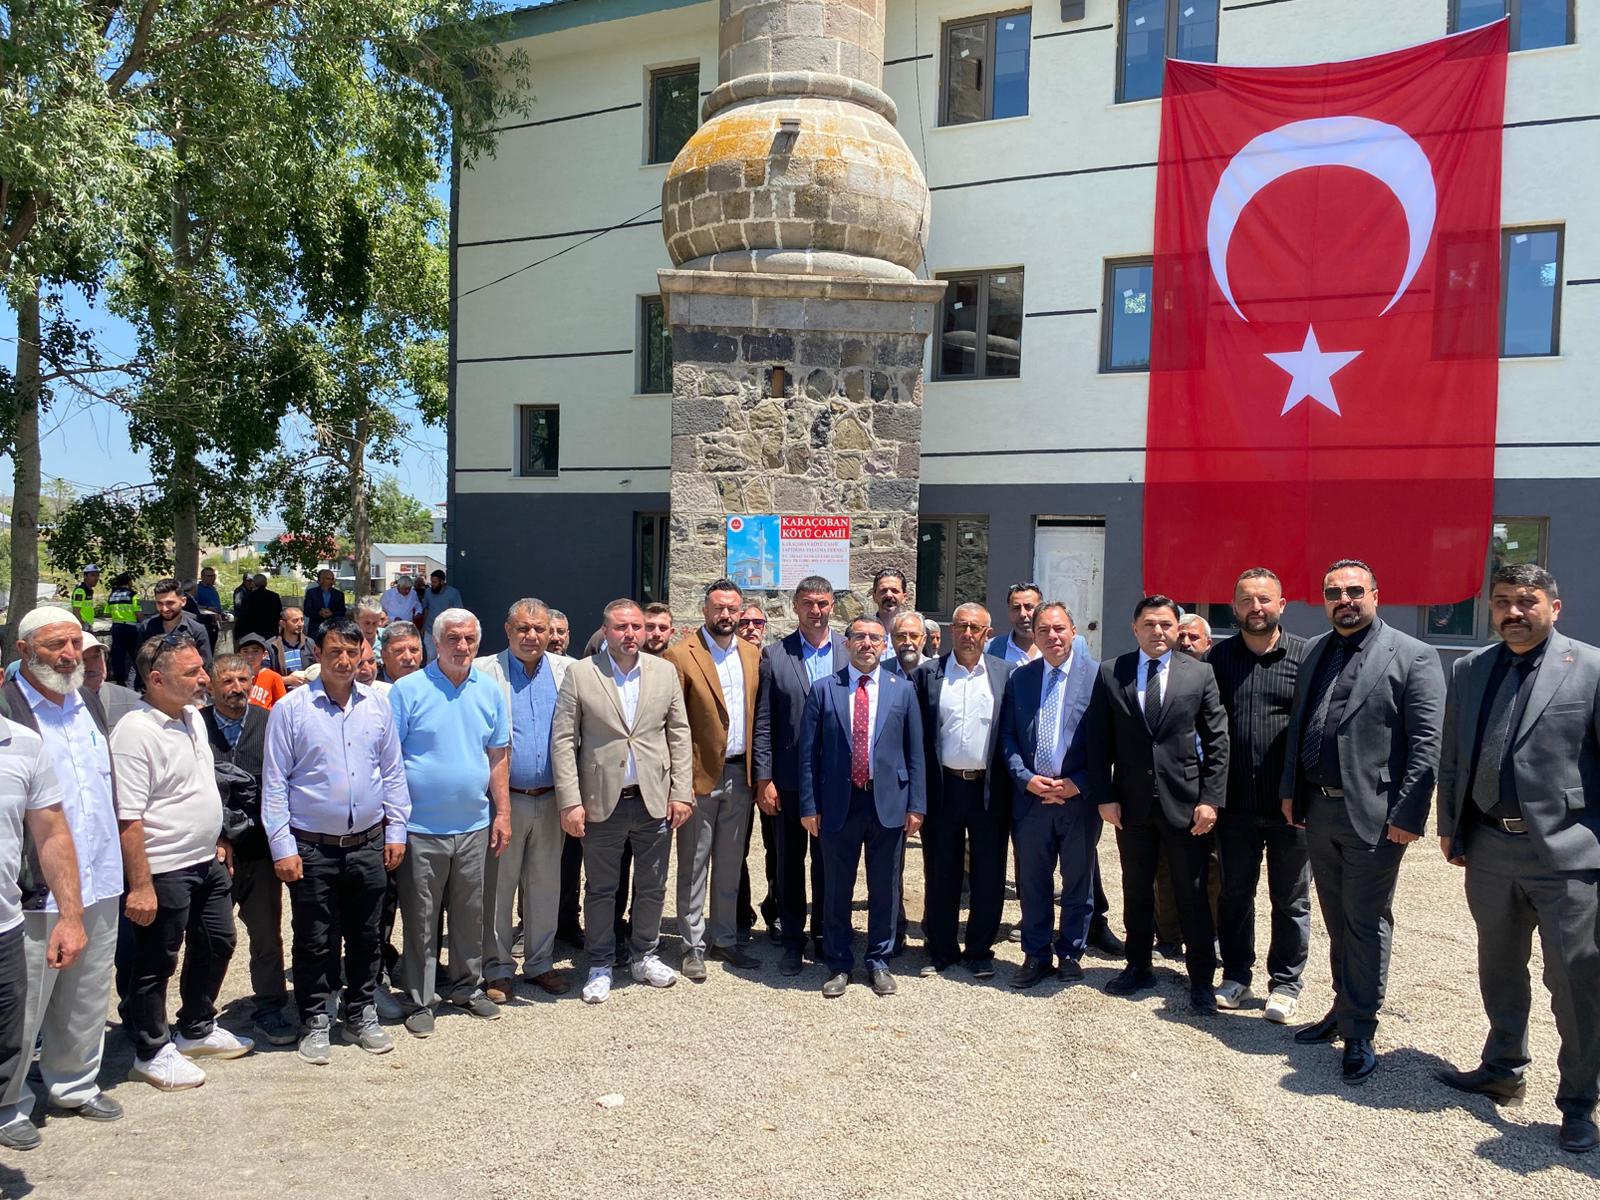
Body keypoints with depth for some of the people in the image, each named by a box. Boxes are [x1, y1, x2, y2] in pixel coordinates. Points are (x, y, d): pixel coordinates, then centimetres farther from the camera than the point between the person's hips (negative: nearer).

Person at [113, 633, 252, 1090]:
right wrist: (140, 885, -23)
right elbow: (129, 819, -23)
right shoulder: (135, 732, -21)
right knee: (154, 964, 7)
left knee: (215, 945, 19)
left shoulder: (193, 717, 7)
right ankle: (151, 1052, 25)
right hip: (163, 872, -9)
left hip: (208, 864, 9)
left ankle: (197, 1030, 38)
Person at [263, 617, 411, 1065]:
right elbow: (274, 783, -5)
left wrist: (396, 831, 5)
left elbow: (393, 772, 9)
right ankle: (315, 1023, 24)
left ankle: (360, 1015, 30)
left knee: (366, 939, 14)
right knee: (314, 943, 8)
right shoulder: (291, 708, -6)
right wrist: (282, 846, -8)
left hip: (368, 844, 3)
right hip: (313, 848, -3)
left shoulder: (378, 704, 3)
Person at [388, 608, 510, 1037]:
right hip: (422, 826, -4)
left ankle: (466, 986, 31)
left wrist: (502, 812, 5)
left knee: (470, 914, 15)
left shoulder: (489, 690, 5)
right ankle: (418, 1000, 20)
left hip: (474, 826, 4)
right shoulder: (408, 690, -7)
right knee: (420, 919, 7)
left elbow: (499, 755, 9)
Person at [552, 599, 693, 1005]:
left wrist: (681, 792, 0)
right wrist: (570, 801, -10)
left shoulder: (664, 672, 4)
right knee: (600, 888, 10)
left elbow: (679, 735, 6)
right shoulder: (579, 673, -4)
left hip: (654, 800, 2)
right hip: (602, 802, -2)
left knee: (652, 886, 14)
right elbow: (563, 740, -5)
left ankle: (644, 956, 33)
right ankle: (600, 966, 26)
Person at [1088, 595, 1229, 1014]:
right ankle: (1138, 967, 30)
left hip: (1185, 802, -1)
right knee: (1136, 890, 14)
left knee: (1193, 894, 7)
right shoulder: (1110, 673, 1)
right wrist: (1104, 796, -4)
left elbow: (1217, 742, 0)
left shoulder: (1200, 674, 0)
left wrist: (1211, 799, -7)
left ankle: (1202, 978, 21)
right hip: (1131, 802, 1)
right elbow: (1098, 742, 2)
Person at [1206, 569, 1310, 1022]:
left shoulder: (1305, 656, -3)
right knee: (1234, 894, 13)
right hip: (1234, 801, 2)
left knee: (1290, 899, 10)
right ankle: (1236, 975, 28)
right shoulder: (1217, 657, 4)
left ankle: (1285, 983, 25)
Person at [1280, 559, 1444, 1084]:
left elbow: (1427, 743, -12)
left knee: (1366, 925, 3)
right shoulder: (1314, 652, 11)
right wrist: (1290, 791, 9)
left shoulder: (1413, 657, -7)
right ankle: (1344, 1010, 31)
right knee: (1337, 921, 17)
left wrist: (1408, 815, -16)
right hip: (1318, 811, 6)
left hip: (1373, 816, -6)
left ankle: (1359, 1033, 15)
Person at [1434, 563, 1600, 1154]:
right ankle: (1503, 1071, 36)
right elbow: (1452, 756, 12)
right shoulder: (1468, 670, 7)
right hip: (1489, 848, 5)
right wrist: (1450, 828, 11)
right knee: (1499, 971, 18)